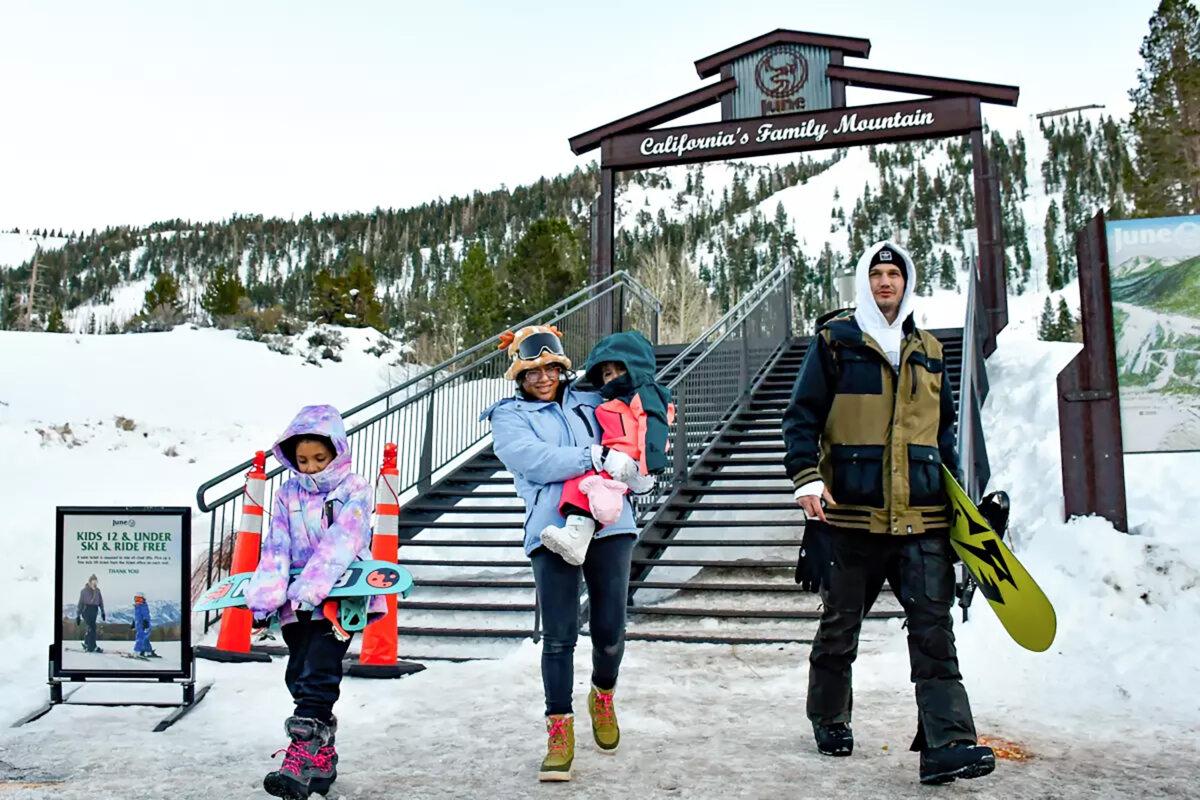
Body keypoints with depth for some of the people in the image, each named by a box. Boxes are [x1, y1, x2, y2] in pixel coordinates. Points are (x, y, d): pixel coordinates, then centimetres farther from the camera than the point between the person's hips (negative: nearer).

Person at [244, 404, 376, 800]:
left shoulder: (354, 490, -4)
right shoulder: (287, 494, 10)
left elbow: (339, 543, -16)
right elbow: (276, 549, 5)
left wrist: (311, 587, -27)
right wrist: (265, 598, -9)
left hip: (340, 595, -5)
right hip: (298, 600, 5)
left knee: (316, 676, -14)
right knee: (299, 677, 7)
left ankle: (300, 760, -16)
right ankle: (322, 756, 19)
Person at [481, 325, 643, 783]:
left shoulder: (590, 403, 21)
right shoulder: (509, 417, 10)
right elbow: (534, 461, -8)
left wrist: (626, 460, -3)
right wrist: (596, 458, -15)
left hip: (610, 525, 3)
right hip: (553, 530, -3)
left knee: (610, 631, 5)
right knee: (558, 637, -4)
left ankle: (603, 697, 35)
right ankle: (559, 729, 12)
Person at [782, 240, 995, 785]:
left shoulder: (927, 351, 16)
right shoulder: (836, 340, 2)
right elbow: (802, 415, -2)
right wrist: (806, 477, -15)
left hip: (922, 519, 3)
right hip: (852, 514, -3)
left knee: (933, 627, -5)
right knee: (841, 623, 10)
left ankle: (947, 744, -4)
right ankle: (828, 718, 30)